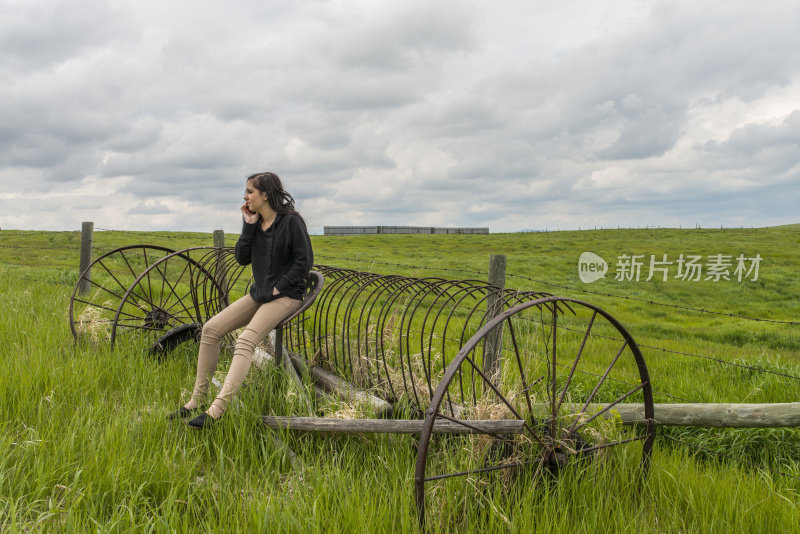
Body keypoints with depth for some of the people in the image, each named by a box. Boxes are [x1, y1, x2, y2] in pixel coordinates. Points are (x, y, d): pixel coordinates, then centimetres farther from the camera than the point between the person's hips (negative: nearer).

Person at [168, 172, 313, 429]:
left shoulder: (291, 221, -10)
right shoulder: (255, 222, 11)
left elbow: (304, 260, -13)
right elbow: (242, 258, 5)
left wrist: (278, 287, -14)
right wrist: (248, 226, -4)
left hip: (286, 295, -8)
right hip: (259, 293, 8)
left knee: (246, 340, -28)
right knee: (211, 329, -7)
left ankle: (217, 408, -34)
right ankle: (196, 402, -2)